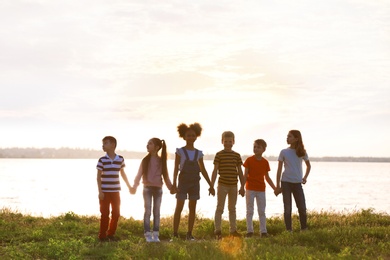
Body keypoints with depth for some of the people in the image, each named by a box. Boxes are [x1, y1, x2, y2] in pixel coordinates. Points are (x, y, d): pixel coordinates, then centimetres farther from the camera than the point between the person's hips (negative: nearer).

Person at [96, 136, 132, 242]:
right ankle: (102, 235, 10)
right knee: (105, 214, 0)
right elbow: (99, 176, -4)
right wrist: (100, 191, -11)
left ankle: (111, 234, 21)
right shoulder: (102, 160, -5)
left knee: (116, 213, 7)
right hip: (105, 192, -3)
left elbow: (123, 174, 16)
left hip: (115, 191, 3)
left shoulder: (120, 159, 3)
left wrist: (129, 186, 21)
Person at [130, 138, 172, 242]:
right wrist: (135, 186, -18)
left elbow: (165, 175, 7)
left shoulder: (161, 160, 2)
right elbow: (139, 174, -6)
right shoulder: (145, 160, -1)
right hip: (148, 188, -1)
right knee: (148, 211, -1)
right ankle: (147, 234, 2)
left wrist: (171, 187, 2)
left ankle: (155, 235, 10)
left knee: (157, 211, 5)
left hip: (158, 188, 1)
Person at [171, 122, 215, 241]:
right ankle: (175, 234, -2)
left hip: (195, 182, 3)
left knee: (192, 208, 4)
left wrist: (210, 185, 9)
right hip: (183, 182, -3)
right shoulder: (180, 151, -1)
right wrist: (174, 184, -13)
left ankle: (189, 234, 10)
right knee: (179, 208, -5)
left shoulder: (198, 153, 8)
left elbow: (203, 170, 12)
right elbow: (176, 168, -4)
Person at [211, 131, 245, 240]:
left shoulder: (237, 155, 7)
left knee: (232, 209, 12)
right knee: (220, 208, -2)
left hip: (233, 186, 4)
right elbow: (215, 170, -4)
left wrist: (242, 187, 10)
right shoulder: (219, 155, -3)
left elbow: (240, 172, 11)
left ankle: (233, 230, 20)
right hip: (222, 185, -4)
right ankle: (218, 231, 1)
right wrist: (212, 186, -9)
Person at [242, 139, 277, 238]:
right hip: (250, 189, -2)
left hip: (261, 189, 2)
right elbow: (245, 175, -3)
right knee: (249, 211, 3)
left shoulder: (265, 162, 3)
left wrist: (274, 188, 6)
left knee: (262, 211, 6)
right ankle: (249, 231, 8)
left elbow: (267, 177, 11)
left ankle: (263, 231, 11)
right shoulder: (249, 160, -4)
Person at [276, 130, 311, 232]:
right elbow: (279, 169, 1)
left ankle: (304, 229, 13)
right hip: (286, 182, -1)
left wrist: (305, 177, 5)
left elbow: (308, 166, 19)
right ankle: (289, 230, 8)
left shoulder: (302, 152, 3)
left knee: (302, 208, 1)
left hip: (298, 183, 1)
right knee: (287, 208, 2)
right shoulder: (284, 152, 0)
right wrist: (278, 185, -3)